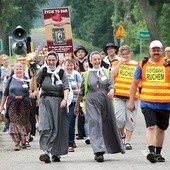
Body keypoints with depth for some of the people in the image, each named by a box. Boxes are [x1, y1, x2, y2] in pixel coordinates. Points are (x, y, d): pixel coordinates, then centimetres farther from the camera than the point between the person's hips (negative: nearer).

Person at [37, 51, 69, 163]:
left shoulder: (62, 73, 5)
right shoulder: (42, 72, 7)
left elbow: (66, 88, -4)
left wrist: (65, 99, -16)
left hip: (59, 102, 1)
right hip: (45, 102, -1)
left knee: (58, 128, 4)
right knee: (45, 127, -15)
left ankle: (55, 153, 14)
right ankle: (46, 151, -25)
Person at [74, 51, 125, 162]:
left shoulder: (107, 73, 11)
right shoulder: (87, 75, 9)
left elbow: (111, 85, -3)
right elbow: (82, 91, 15)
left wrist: (111, 91, -26)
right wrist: (77, 105, 18)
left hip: (106, 102, 2)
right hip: (92, 103, -2)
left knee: (109, 125, 10)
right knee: (95, 124, -14)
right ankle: (99, 152, -21)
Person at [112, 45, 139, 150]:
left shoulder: (136, 65, 12)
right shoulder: (116, 64, 12)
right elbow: (112, 75, -3)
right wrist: (120, 63, -5)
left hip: (132, 95, 1)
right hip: (119, 95, -1)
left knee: (130, 120, -2)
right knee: (120, 119, -10)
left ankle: (128, 141, 6)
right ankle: (122, 134, 18)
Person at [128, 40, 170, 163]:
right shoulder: (143, 65, 5)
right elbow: (134, 84, 11)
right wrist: (131, 102, 7)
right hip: (147, 103, -1)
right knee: (151, 127, -15)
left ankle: (158, 153, 24)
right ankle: (151, 152, -24)